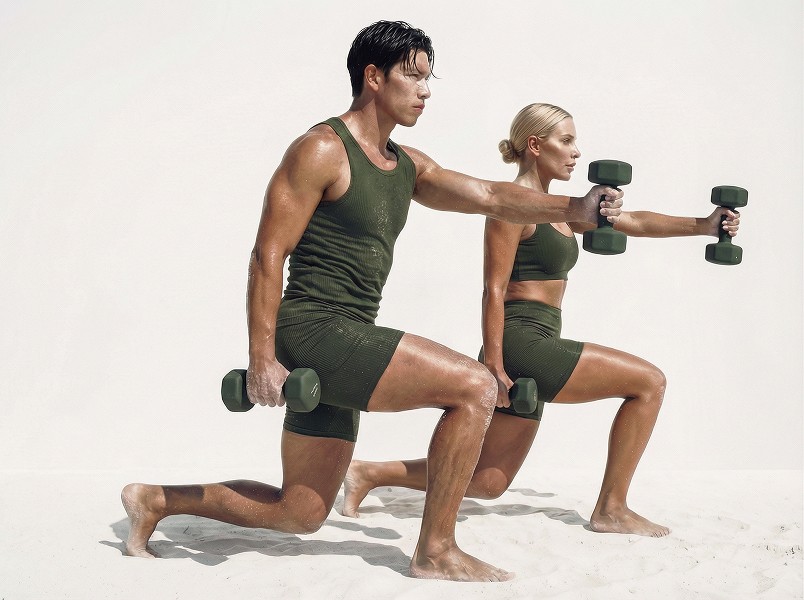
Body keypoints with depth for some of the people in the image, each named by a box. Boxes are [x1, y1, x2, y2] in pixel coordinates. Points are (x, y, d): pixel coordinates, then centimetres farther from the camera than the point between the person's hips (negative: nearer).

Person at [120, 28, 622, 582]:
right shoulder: (322, 150, -9)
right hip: (313, 331, -9)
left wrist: (572, 208, -10)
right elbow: (268, 255, -12)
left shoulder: (407, 166, 16)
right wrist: (261, 360, -17)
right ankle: (436, 552, -7)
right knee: (475, 386, -16)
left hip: (343, 348, 9)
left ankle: (155, 501, 27)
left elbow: (488, 196, 6)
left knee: (300, 514, 14)